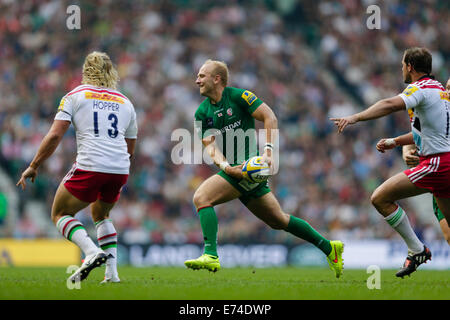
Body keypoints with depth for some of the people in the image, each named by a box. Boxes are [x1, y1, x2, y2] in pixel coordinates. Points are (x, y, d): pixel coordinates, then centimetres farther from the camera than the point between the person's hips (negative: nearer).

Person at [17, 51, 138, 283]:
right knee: (100, 214, 29)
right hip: (120, 171, 5)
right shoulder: (125, 102, 19)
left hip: (89, 167, -5)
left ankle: (92, 252, -15)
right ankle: (112, 272, 14)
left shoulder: (75, 96, 7)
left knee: (60, 214, 11)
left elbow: (55, 135, -3)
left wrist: (34, 166, 3)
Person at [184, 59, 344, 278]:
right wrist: (225, 166, -18)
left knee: (201, 197, -21)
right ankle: (329, 247, 26)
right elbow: (210, 145, 2)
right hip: (235, 170, 7)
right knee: (278, 221, 14)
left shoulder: (238, 96, -7)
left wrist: (268, 151, -20)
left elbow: (269, 117, -10)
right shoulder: (202, 113, 10)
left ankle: (211, 255, -25)